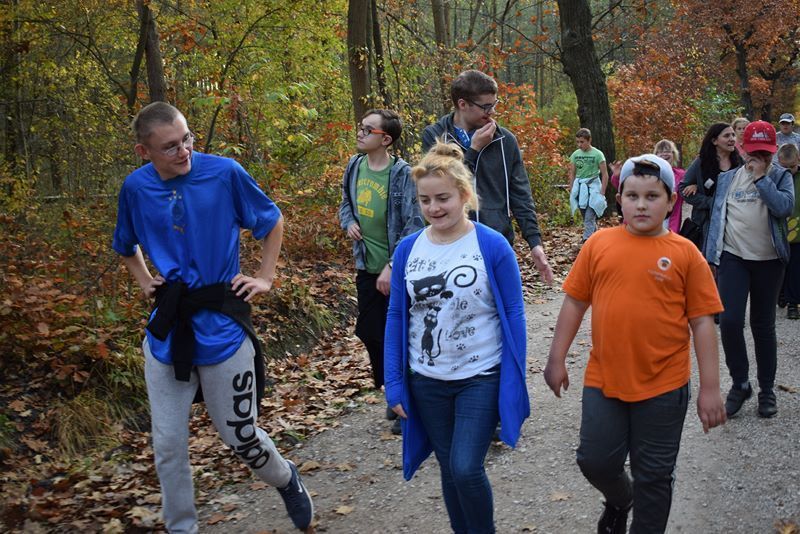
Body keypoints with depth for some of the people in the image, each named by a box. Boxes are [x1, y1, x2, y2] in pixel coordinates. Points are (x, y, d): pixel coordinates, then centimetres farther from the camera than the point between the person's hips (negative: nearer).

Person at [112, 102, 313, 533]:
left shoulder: (224, 173, -11)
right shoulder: (135, 187, -1)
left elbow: (272, 222, 6)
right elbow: (126, 247, 20)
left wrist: (265, 278, 2)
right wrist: (145, 282, 8)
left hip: (222, 327, -3)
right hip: (167, 330, 3)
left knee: (240, 435, 9)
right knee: (167, 445, 6)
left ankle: (286, 480, 40)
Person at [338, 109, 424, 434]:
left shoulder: (403, 175, -17)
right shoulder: (355, 166, 3)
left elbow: (414, 226, -18)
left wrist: (392, 267, -22)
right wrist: (348, 222, -3)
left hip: (398, 272, -6)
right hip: (367, 267, 7)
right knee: (369, 332, 13)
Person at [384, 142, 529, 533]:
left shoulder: (493, 246, -12)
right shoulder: (407, 249, -3)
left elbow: (513, 315, -8)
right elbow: (396, 318, 3)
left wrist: (513, 384, -10)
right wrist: (394, 383, 1)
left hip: (481, 377, -3)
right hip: (426, 381, 4)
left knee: (466, 469, -8)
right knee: (450, 470, 14)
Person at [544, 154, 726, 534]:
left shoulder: (685, 254, -6)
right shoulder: (599, 244, -1)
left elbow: (702, 322, -4)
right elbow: (575, 301, 5)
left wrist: (710, 388, -5)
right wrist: (557, 358, 5)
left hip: (663, 387, -2)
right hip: (602, 380, 2)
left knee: (654, 476, 11)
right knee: (595, 461, 11)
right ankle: (619, 500, 44)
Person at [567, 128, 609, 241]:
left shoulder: (597, 154, -7)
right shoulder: (575, 154, 6)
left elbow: (605, 174, -5)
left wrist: (602, 193, -10)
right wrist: (571, 191, 8)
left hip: (592, 188, -5)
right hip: (579, 188, 5)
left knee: (589, 218, -13)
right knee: (587, 218, 13)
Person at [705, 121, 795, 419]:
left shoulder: (780, 176, 3)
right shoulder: (728, 178, 8)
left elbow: (785, 207, -16)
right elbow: (718, 216, 11)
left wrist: (761, 178, -15)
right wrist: (713, 256, 8)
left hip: (768, 260, -1)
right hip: (733, 258, 1)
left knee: (763, 326, 8)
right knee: (729, 321, -13)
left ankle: (767, 389, 22)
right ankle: (740, 383, 7)